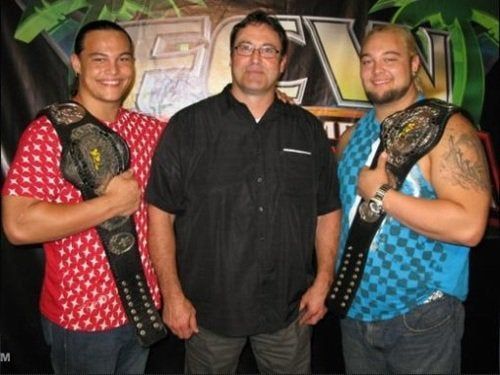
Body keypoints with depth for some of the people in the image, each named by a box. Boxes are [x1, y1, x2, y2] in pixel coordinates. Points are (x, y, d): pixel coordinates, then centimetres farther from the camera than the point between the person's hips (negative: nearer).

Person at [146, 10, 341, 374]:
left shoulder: (309, 129, 3)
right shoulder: (189, 125, -6)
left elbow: (328, 211, 7)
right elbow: (161, 213, -6)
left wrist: (322, 282, 1)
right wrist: (173, 295, -8)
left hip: (289, 309, 3)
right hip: (209, 307, -2)